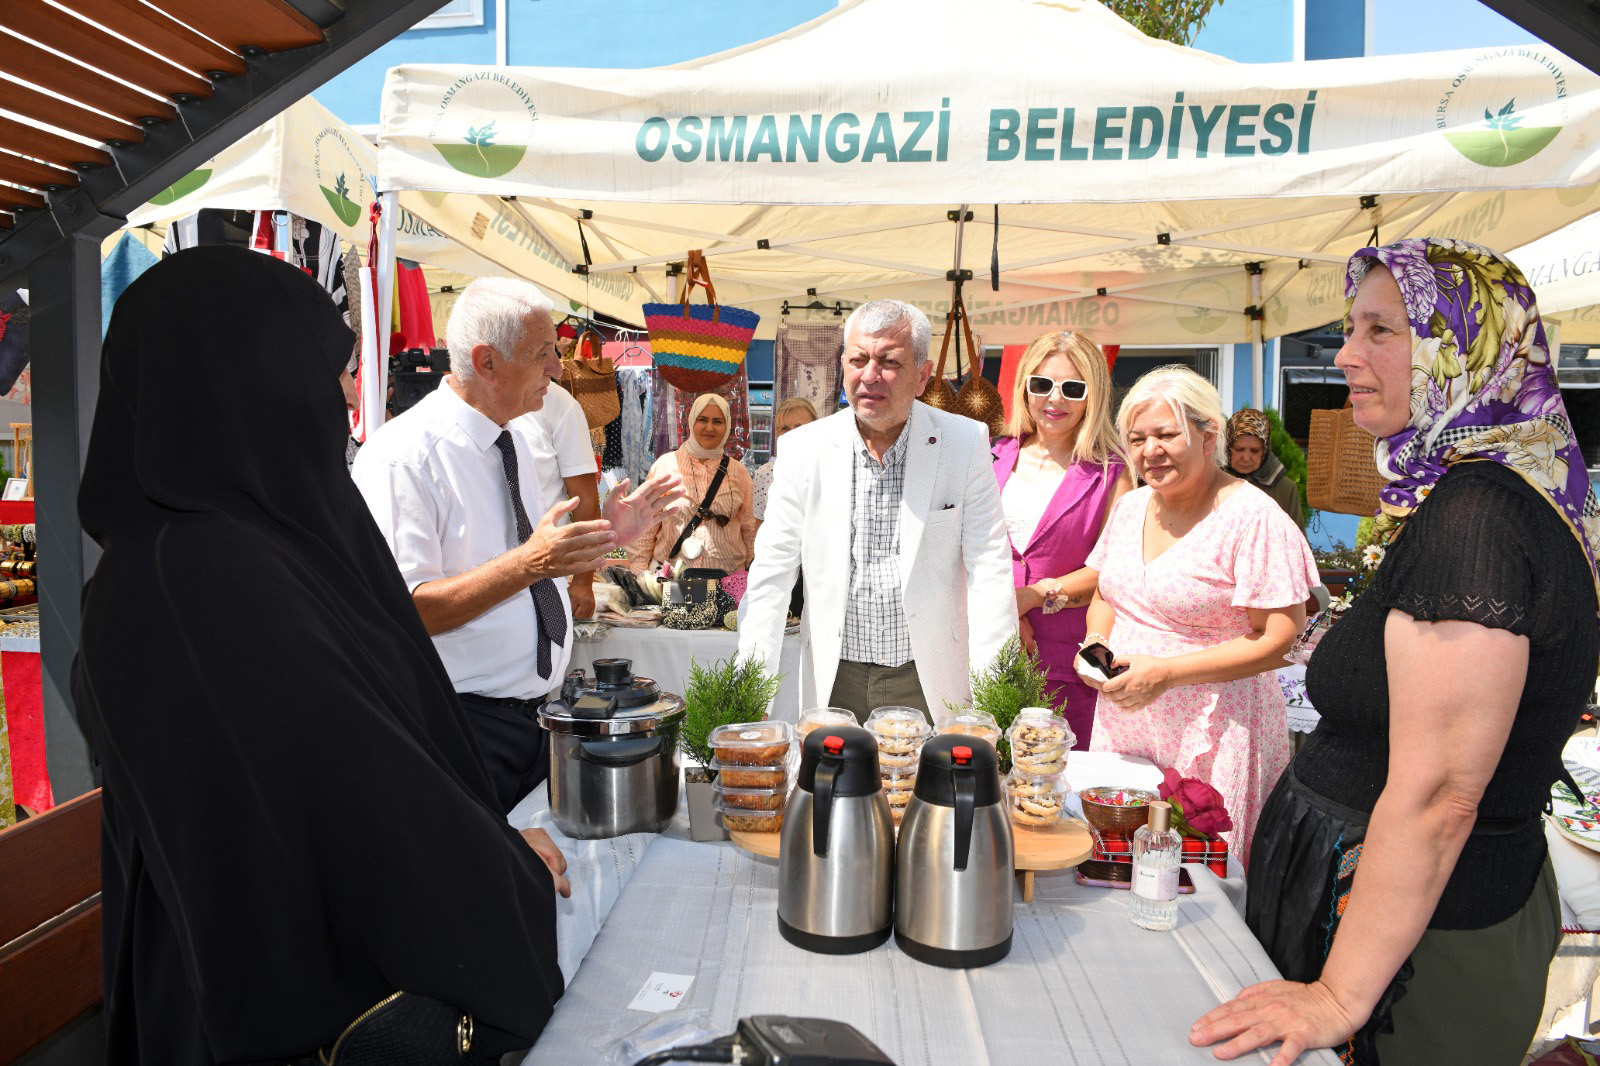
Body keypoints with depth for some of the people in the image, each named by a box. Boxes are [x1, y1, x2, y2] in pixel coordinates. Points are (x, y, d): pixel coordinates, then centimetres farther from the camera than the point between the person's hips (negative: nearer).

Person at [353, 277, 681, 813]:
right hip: (461, 725, -7)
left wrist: (605, 533, 7)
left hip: (535, 716, 8)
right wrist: (528, 563, -31)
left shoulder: (514, 444, 10)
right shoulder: (402, 457, -16)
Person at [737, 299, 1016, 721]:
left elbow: (989, 571, -6)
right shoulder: (803, 448, -4)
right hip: (835, 678, 1)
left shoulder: (966, 443, -7)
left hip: (929, 684, -1)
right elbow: (772, 571, -1)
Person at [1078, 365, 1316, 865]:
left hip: (1211, 732, -6)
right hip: (1121, 719, 6)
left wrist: (1166, 672, -22)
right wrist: (1097, 641, -1)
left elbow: (1278, 640, -16)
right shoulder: (1131, 506, 8)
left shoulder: (1252, 518, -14)